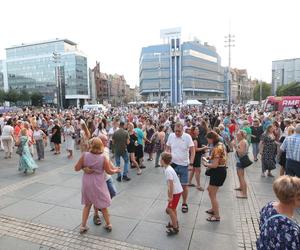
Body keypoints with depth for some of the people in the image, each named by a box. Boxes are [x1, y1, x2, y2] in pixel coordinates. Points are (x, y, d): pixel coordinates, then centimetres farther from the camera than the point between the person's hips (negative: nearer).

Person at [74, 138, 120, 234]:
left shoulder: (85, 155, -13)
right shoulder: (103, 158, -17)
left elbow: (77, 168, -7)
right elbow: (109, 171, -6)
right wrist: (116, 170, 13)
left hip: (87, 184, 2)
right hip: (98, 184, -2)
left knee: (87, 204, 23)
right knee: (103, 205, 17)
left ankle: (83, 226, 26)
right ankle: (108, 225, 30)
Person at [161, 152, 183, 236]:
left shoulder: (168, 170, -24)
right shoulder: (168, 168, 5)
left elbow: (171, 184, -26)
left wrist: (170, 196, -19)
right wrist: (170, 194, 21)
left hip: (176, 192, -10)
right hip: (177, 191, 10)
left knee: (170, 209, -1)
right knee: (172, 208, 21)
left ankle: (175, 228, 9)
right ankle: (175, 223, 36)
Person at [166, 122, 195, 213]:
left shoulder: (187, 137, -11)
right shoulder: (171, 136, -3)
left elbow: (192, 150, -9)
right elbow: (167, 149, 8)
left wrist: (191, 161, -17)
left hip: (184, 165, -2)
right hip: (172, 164, 2)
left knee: (184, 185, 9)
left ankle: (184, 203, 30)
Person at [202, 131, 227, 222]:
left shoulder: (217, 148, -25)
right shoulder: (220, 145, 6)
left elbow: (215, 165, -26)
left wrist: (206, 164, -9)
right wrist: (208, 159, 6)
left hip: (218, 172, -11)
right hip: (220, 170, 11)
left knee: (212, 195, 3)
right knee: (210, 189, 25)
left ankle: (217, 216, 18)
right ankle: (213, 209, 41)